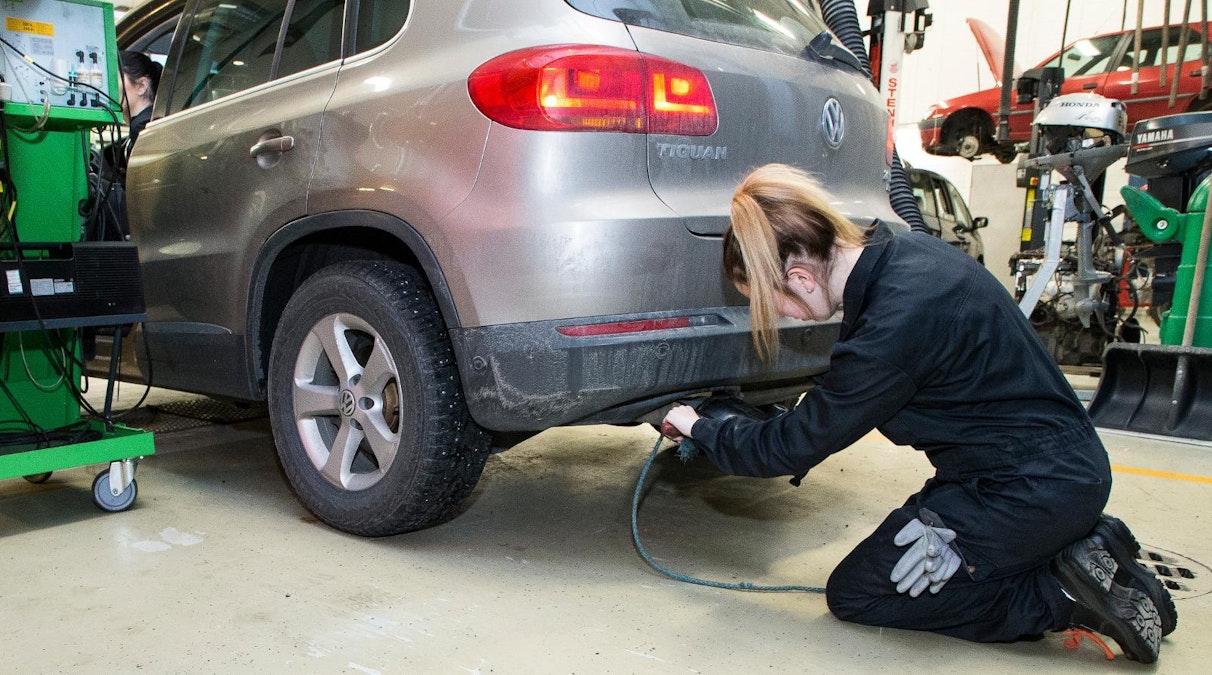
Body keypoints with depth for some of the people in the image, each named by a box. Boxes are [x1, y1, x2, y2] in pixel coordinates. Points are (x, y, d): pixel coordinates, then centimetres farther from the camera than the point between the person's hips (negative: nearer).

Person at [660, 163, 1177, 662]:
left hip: (1033, 488, -9)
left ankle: (1061, 593, -3)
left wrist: (699, 429, 0)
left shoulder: (892, 326, -29)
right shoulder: (899, 252, -3)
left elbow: (792, 446, -16)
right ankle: (1082, 544, 12)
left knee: (853, 593, 0)